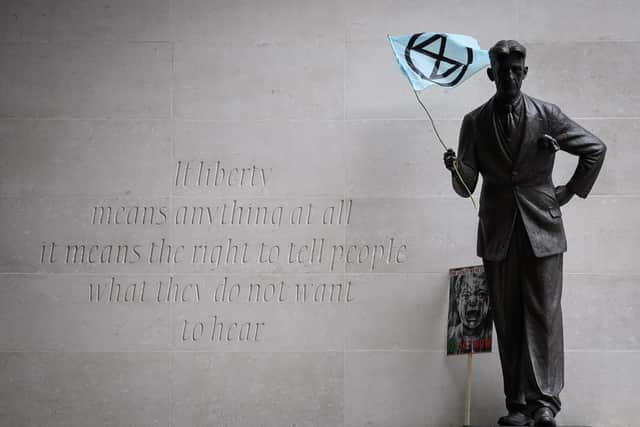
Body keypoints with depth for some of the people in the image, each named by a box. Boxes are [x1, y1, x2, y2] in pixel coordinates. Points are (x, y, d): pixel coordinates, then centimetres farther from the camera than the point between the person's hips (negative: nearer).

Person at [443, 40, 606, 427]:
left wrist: (571, 192, 8)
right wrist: (456, 168, -18)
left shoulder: (548, 115, 3)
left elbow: (596, 149, 12)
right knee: (508, 319, 2)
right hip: (498, 233, 1)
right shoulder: (475, 122, 5)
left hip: (541, 229, -1)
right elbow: (466, 188, 3)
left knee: (543, 314, -7)